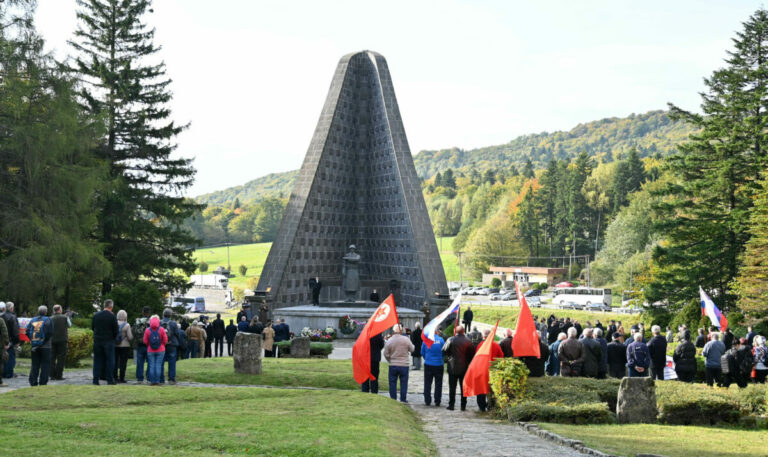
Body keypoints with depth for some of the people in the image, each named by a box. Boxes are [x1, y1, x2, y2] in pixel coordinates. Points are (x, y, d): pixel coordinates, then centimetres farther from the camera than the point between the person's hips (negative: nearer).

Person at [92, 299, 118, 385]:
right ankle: (110, 380, 4)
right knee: (109, 360, 4)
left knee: (97, 360, 8)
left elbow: (92, 328, 11)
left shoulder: (96, 315, 3)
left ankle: (95, 380, 5)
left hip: (97, 340, 3)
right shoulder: (112, 316, -9)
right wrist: (113, 338, 11)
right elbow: (115, 330, -6)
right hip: (108, 341, -3)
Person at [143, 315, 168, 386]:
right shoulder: (162, 329, -8)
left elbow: (145, 341, -1)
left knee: (151, 366, 5)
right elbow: (165, 341, -3)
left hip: (150, 351, 1)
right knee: (158, 365, 2)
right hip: (160, 351, -1)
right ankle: (157, 381, -1)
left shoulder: (147, 330, -7)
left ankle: (152, 381, 4)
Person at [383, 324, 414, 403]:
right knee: (403, 383, 9)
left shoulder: (389, 341, -7)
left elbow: (386, 354, -2)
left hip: (393, 365, 1)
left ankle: (393, 399, 12)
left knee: (392, 383, 10)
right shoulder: (406, 339, -10)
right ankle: (403, 399, 11)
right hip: (404, 365, -1)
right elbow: (412, 349, 2)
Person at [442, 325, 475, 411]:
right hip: (464, 368, 1)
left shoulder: (451, 340, -9)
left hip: (453, 367, -1)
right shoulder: (468, 341, -6)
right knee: (464, 387, 8)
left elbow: (444, 351, -6)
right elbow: (473, 354, -2)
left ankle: (451, 404, 4)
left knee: (452, 387, 5)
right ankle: (463, 405, 9)